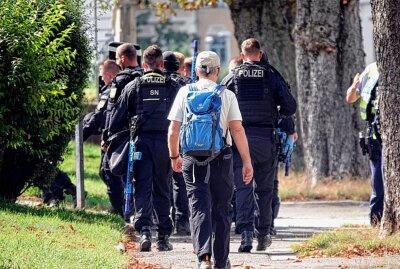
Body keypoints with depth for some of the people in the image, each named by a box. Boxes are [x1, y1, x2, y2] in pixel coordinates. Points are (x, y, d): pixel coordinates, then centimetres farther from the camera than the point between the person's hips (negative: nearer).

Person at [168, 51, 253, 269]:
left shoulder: (185, 93, 2)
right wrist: (247, 161, -5)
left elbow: (173, 131, 1)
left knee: (199, 209, -2)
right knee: (221, 210, 12)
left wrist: (174, 157, 17)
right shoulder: (227, 95, -1)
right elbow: (237, 130, -8)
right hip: (221, 158, 0)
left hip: (192, 158, 0)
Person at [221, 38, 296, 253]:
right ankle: (263, 234, 17)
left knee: (242, 187, -2)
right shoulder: (271, 77, 1)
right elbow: (290, 107, 0)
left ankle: (245, 232, -16)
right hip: (265, 138, 1)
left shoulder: (232, 78, 0)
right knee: (264, 188, 13)